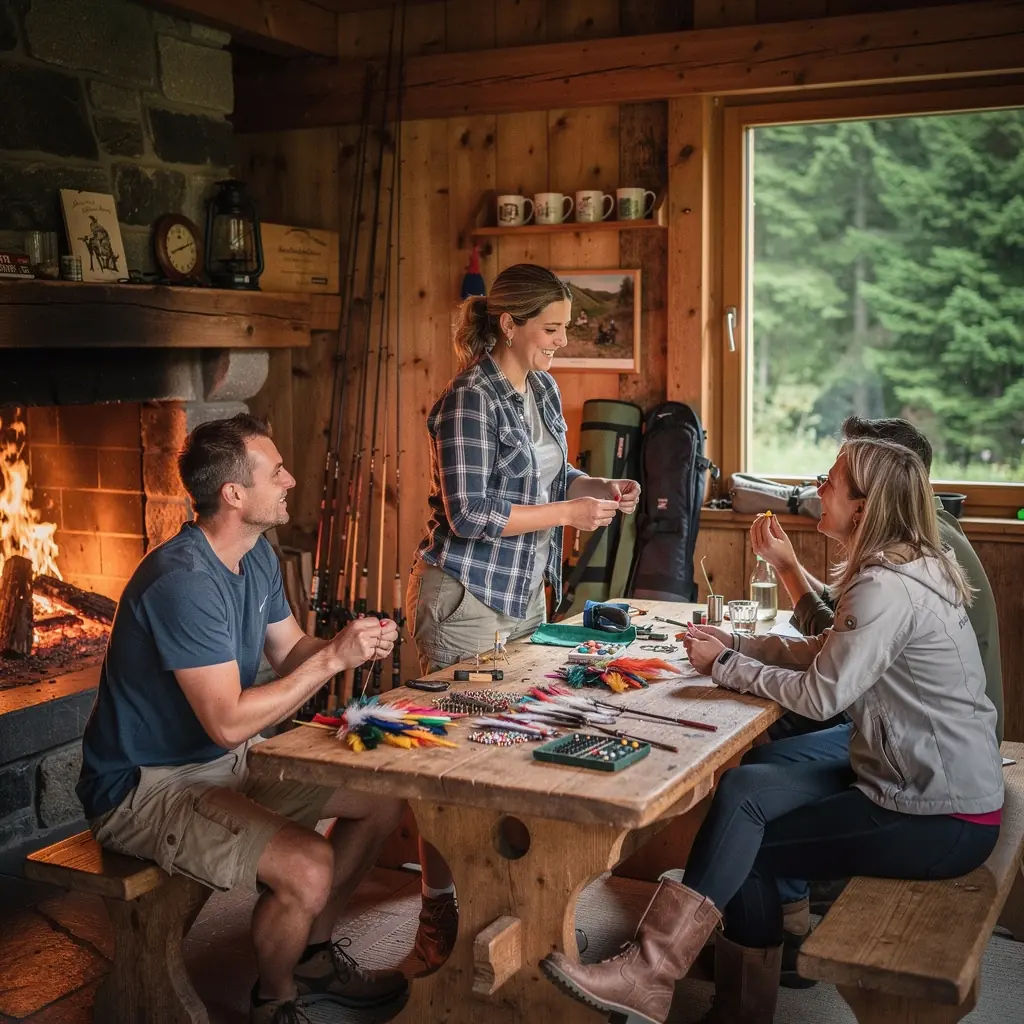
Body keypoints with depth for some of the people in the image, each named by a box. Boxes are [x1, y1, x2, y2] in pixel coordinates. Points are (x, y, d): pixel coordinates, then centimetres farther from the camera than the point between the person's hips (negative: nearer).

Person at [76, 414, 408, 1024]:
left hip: (231, 763, 10)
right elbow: (228, 722, -31)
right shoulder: (182, 582, -28)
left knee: (384, 798, 7)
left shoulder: (258, 557, 3)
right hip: (147, 788, -10)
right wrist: (332, 659, -25)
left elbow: (290, 651, 12)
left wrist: (354, 646, -9)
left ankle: (314, 955, 24)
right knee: (308, 867, -28)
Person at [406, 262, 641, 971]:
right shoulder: (471, 400, -18)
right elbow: (471, 515, -21)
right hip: (466, 598, -8)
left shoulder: (543, 389, 8)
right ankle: (440, 910, 10)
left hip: (525, 592, 8)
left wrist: (599, 487, 2)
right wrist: (568, 513, -19)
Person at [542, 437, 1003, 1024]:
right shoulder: (906, 568, 8)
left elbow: (820, 695, -21)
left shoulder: (887, 589, -23)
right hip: (914, 777, 9)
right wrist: (733, 645, 2)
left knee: (749, 846, -8)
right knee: (745, 789, -4)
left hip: (943, 820, -9)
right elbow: (826, 654, 12)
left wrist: (723, 666, -8)